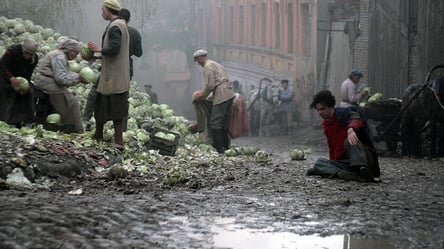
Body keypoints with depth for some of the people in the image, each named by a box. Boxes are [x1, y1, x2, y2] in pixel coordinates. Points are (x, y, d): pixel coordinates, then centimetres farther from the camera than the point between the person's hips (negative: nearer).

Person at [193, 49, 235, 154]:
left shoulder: (207, 67, -6)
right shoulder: (216, 64, 24)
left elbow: (210, 84, -14)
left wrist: (204, 96, 1)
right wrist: (213, 96, 23)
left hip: (222, 97, -10)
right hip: (229, 94, 10)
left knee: (215, 122, -7)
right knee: (224, 121, 16)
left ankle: (219, 148, -9)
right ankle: (225, 146, 21)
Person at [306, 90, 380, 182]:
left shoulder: (343, 113, -5)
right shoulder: (326, 125, 19)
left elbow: (356, 119, -31)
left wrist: (351, 129, -53)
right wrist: (332, 163, 17)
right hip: (343, 161, 7)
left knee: (349, 141, -35)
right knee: (319, 163, -12)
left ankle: (362, 169, -59)